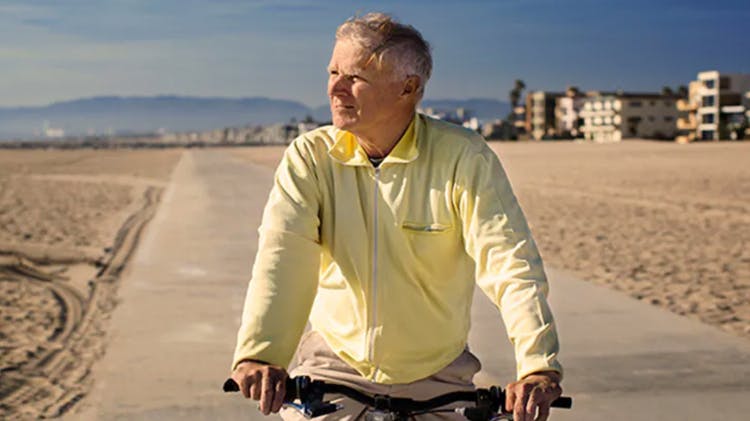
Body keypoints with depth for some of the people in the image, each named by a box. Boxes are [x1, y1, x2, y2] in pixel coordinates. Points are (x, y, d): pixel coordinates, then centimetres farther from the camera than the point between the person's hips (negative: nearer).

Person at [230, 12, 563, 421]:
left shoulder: (464, 158, -10)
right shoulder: (309, 158, -6)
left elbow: (510, 261, -19)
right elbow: (280, 257, -20)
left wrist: (538, 367, -33)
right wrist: (258, 353, -36)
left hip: (437, 378, 0)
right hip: (335, 371, 1)